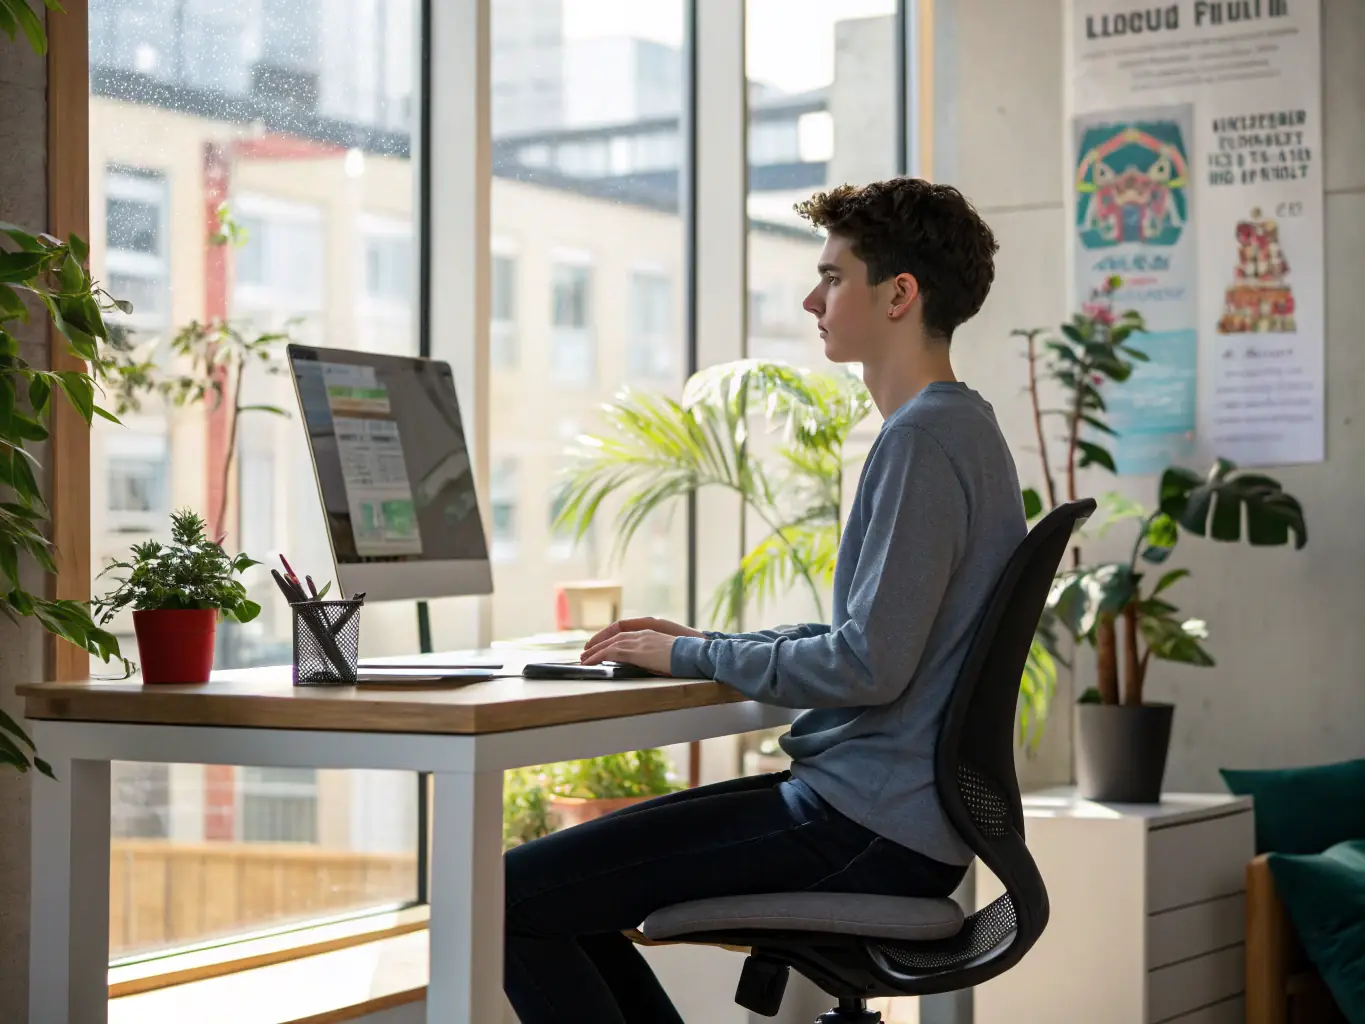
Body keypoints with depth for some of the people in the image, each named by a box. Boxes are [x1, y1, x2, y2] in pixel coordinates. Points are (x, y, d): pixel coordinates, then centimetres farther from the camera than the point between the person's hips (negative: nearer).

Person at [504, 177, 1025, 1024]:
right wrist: (706, 642, 14)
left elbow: (870, 666, -23)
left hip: (866, 835, -11)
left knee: (509, 897, -12)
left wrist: (694, 657, -10)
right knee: (560, 874, 17)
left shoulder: (925, 439, -17)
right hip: (894, 816, 11)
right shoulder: (961, 428, 16)